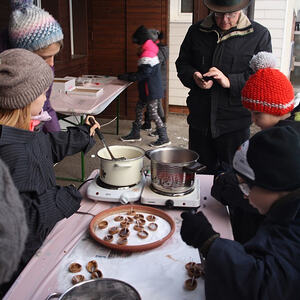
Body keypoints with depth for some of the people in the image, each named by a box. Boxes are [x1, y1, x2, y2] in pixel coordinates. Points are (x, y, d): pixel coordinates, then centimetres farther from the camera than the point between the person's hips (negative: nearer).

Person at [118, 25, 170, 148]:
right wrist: (129, 75, 13)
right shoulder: (150, 50, 13)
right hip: (147, 90, 10)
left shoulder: (147, 55, -21)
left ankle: (164, 138, 6)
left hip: (151, 90, -10)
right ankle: (135, 134, 27)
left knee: (153, 113, -3)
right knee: (139, 108, 16)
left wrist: (126, 77, -17)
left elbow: (142, 75, -24)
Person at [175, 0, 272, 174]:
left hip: (235, 122, -3)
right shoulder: (196, 31, 8)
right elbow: (182, 63, 13)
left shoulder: (259, 34, -2)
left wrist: (230, 81, -21)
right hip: (200, 119, 3)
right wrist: (194, 77, -9)